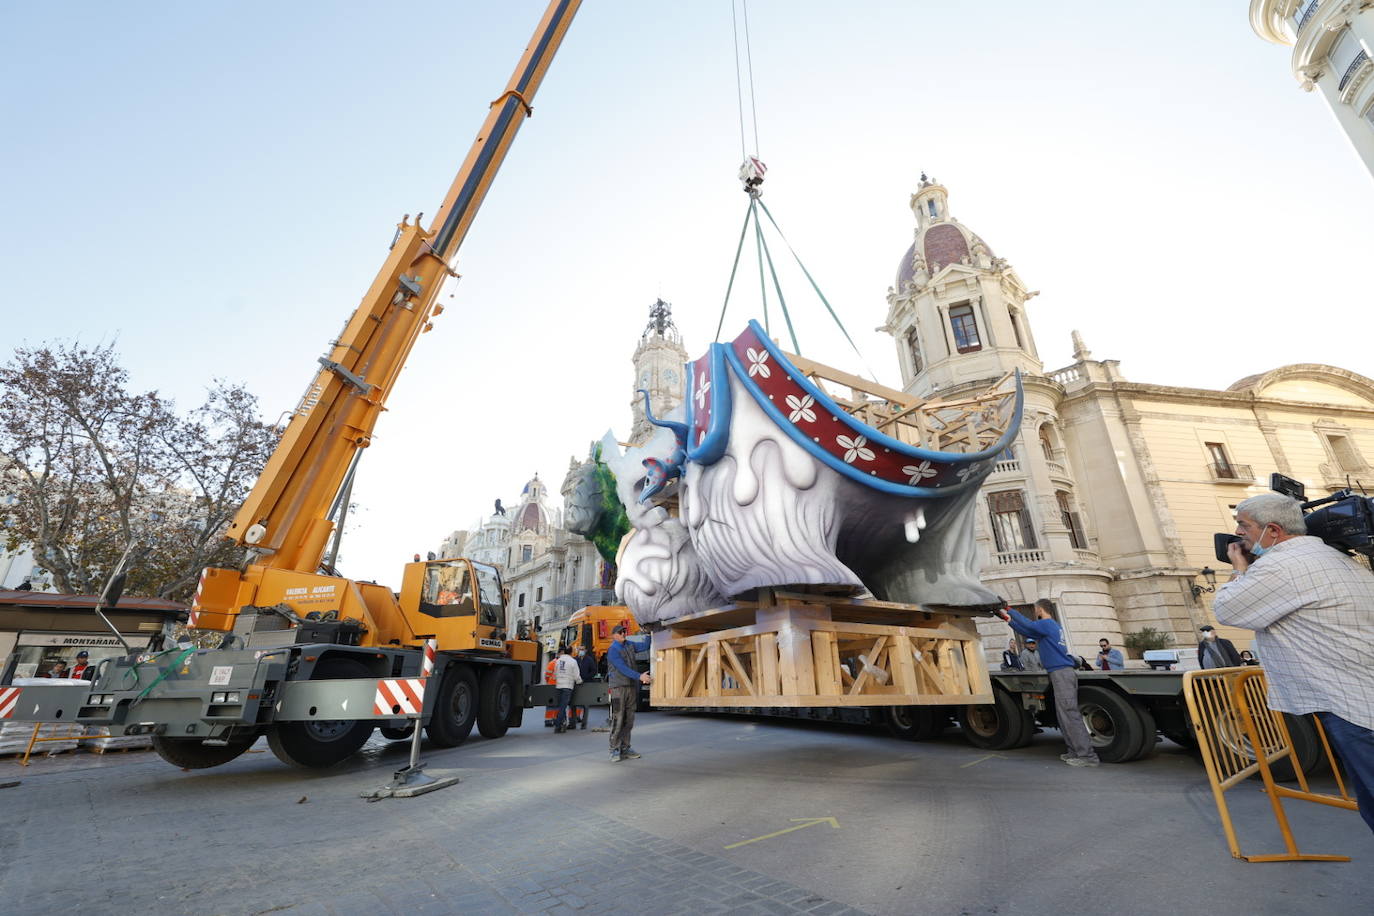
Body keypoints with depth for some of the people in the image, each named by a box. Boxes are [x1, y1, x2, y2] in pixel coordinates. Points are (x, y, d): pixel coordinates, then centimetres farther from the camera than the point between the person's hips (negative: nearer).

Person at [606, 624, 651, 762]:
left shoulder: (629, 645, 13)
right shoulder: (613, 650, -10)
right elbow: (623, 668, -20)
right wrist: (639, 676, -28)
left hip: (632, 687, 7)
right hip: (619, 687, -7)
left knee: (629, 721, 9)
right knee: (617, 720, -7)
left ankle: (625, 748, 16)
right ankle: (615, 750, 0)